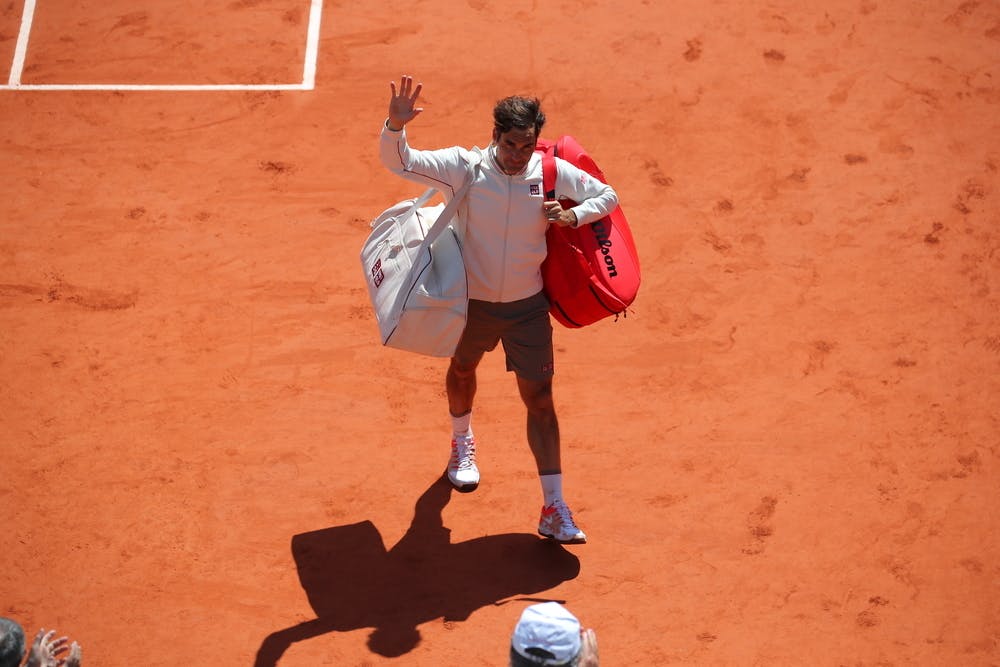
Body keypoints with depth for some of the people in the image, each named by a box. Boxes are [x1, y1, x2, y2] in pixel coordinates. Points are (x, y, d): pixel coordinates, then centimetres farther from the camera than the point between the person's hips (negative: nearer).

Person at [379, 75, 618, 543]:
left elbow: (607, 196, -2)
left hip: (528, 306, -1)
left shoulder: (554, 172, -15)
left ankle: (554, 510, 4)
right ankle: (462, 443, 59)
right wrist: (395, 126, -42)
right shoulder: (463, 167, -18)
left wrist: (574, 214, -22)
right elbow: (398, 162, -21)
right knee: (462, 370, 26)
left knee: (539, 399, -2)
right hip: (472, 301, 1)